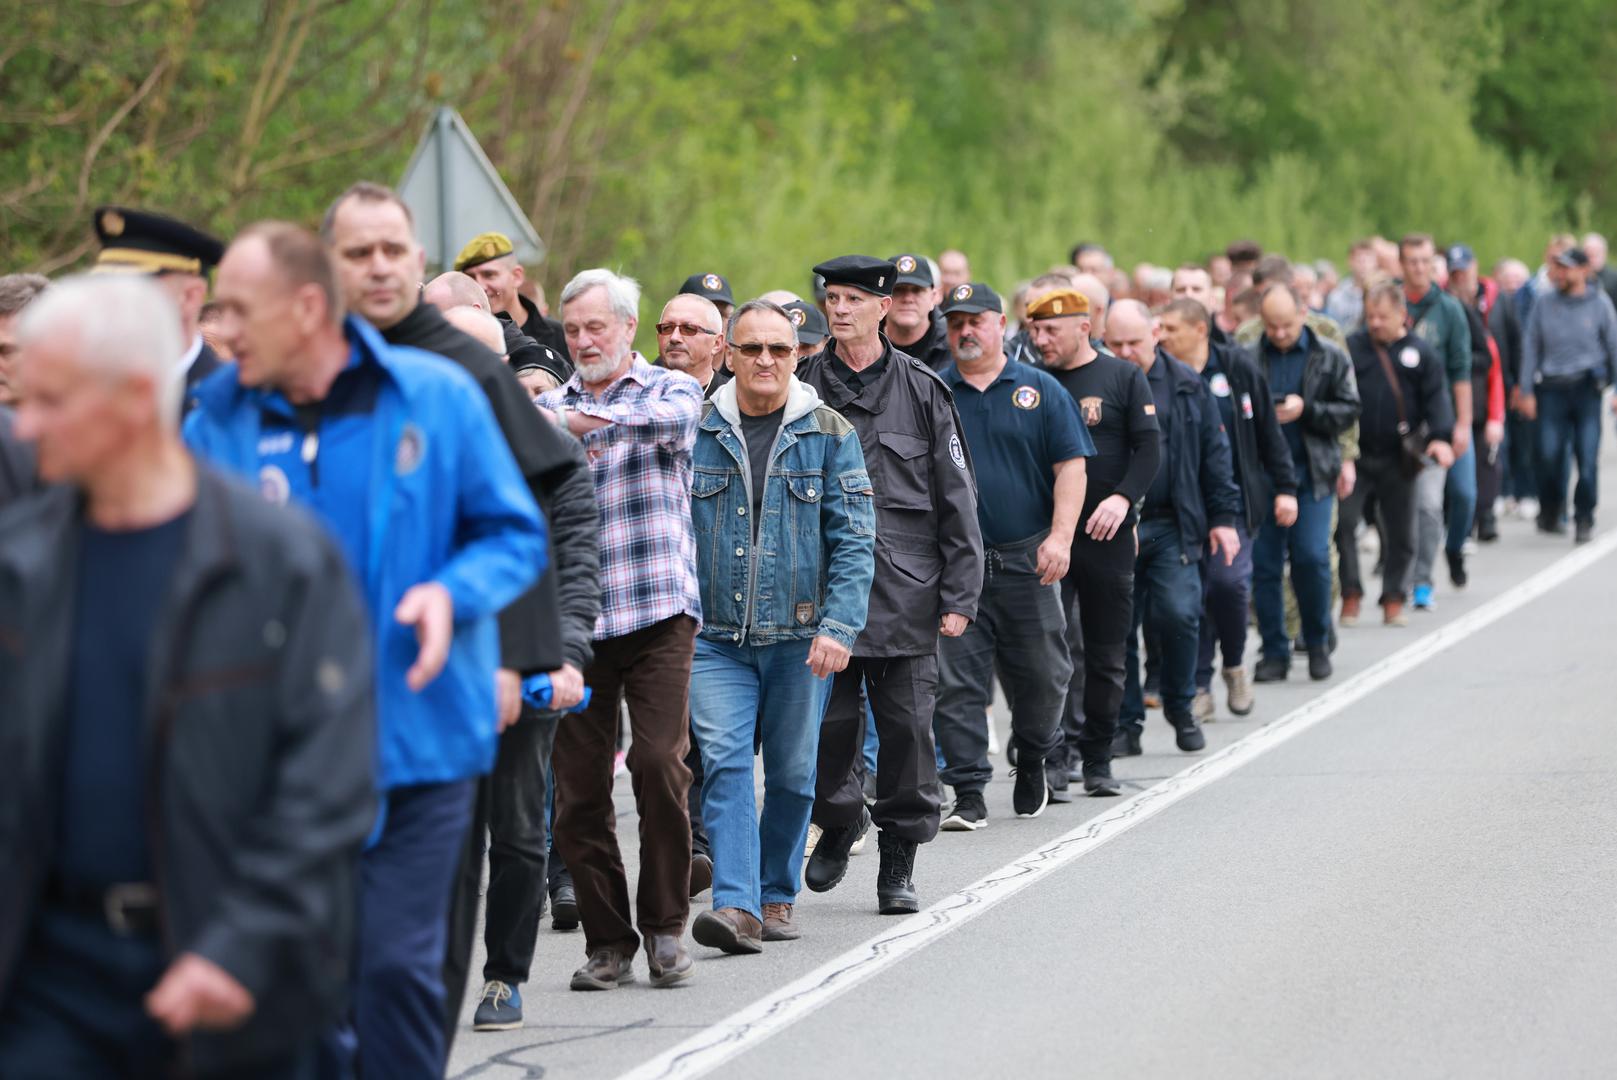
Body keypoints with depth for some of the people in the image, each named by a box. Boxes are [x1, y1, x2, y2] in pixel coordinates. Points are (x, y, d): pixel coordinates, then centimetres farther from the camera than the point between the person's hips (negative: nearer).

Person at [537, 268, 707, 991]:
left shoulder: (672, 389, 6)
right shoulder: (550, 405, 15)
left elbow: (672, 420, -18)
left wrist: (576, 420, -25)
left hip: (657, 610, -3)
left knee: (660, 762, -13)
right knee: (578, 785, 0)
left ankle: (664, 928, 2)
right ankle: (607, 940, 10)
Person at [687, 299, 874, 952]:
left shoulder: (828, 434, 2)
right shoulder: (694, 433, 4)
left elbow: (854, 539, -1)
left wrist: (839, 626, -12)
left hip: (801, 638, 0)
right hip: (715, 637, 0)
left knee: (792, 774, 8)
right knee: (724, 762, -14)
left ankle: (777, 896, 23)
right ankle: (735, 906, -19)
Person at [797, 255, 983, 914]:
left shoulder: (922, 390, 4)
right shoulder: (801, 389, 5)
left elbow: (956, 497, 5)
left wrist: (959, 596, 0)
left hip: (906, 589, 0)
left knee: (907, 725, 0)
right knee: (828, 722, -1)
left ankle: (899, 863, 9)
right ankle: (837, 821, 26)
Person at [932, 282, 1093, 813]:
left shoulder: (1040, 391, 5)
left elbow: (1070, 466, 1)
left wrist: (1060, 536, -11)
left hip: (1028, 559, 0)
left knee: (1041, 674, 7)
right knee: (957, 680, -4)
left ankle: (1036, 758, 32)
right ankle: (968, 791, -1)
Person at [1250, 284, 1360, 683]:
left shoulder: (1330, 358, 5)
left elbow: (1349, 410, 4)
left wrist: (1306, 410, -11)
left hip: (1312, 474, -1)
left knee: (1312, 558, -9)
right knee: (1264, 564, 1)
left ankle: (1318, 644, 9)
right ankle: (1274, 651, 11)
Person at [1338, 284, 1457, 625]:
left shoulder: (1420, 353, 4)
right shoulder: (1351, 347, 2)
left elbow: (1436, 397, 1)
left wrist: (1439, 437, -13)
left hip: (1399, 461, 1)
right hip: (1354, 454, -1)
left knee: (1400, 532, 6)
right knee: (1342, 522, -10)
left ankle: (1393, 599, 18)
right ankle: (1350, 595, 0)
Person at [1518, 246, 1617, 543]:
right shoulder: (1544, 304, 6)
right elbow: (1530, 348, 9)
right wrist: (1527, 392, 5)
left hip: (1586, 388, -1)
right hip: (1552, 389, 1)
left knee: (1587, 457, -6)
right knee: (1550, 454, -4)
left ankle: (1584, 519, 6)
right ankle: (1551, 513, 16)